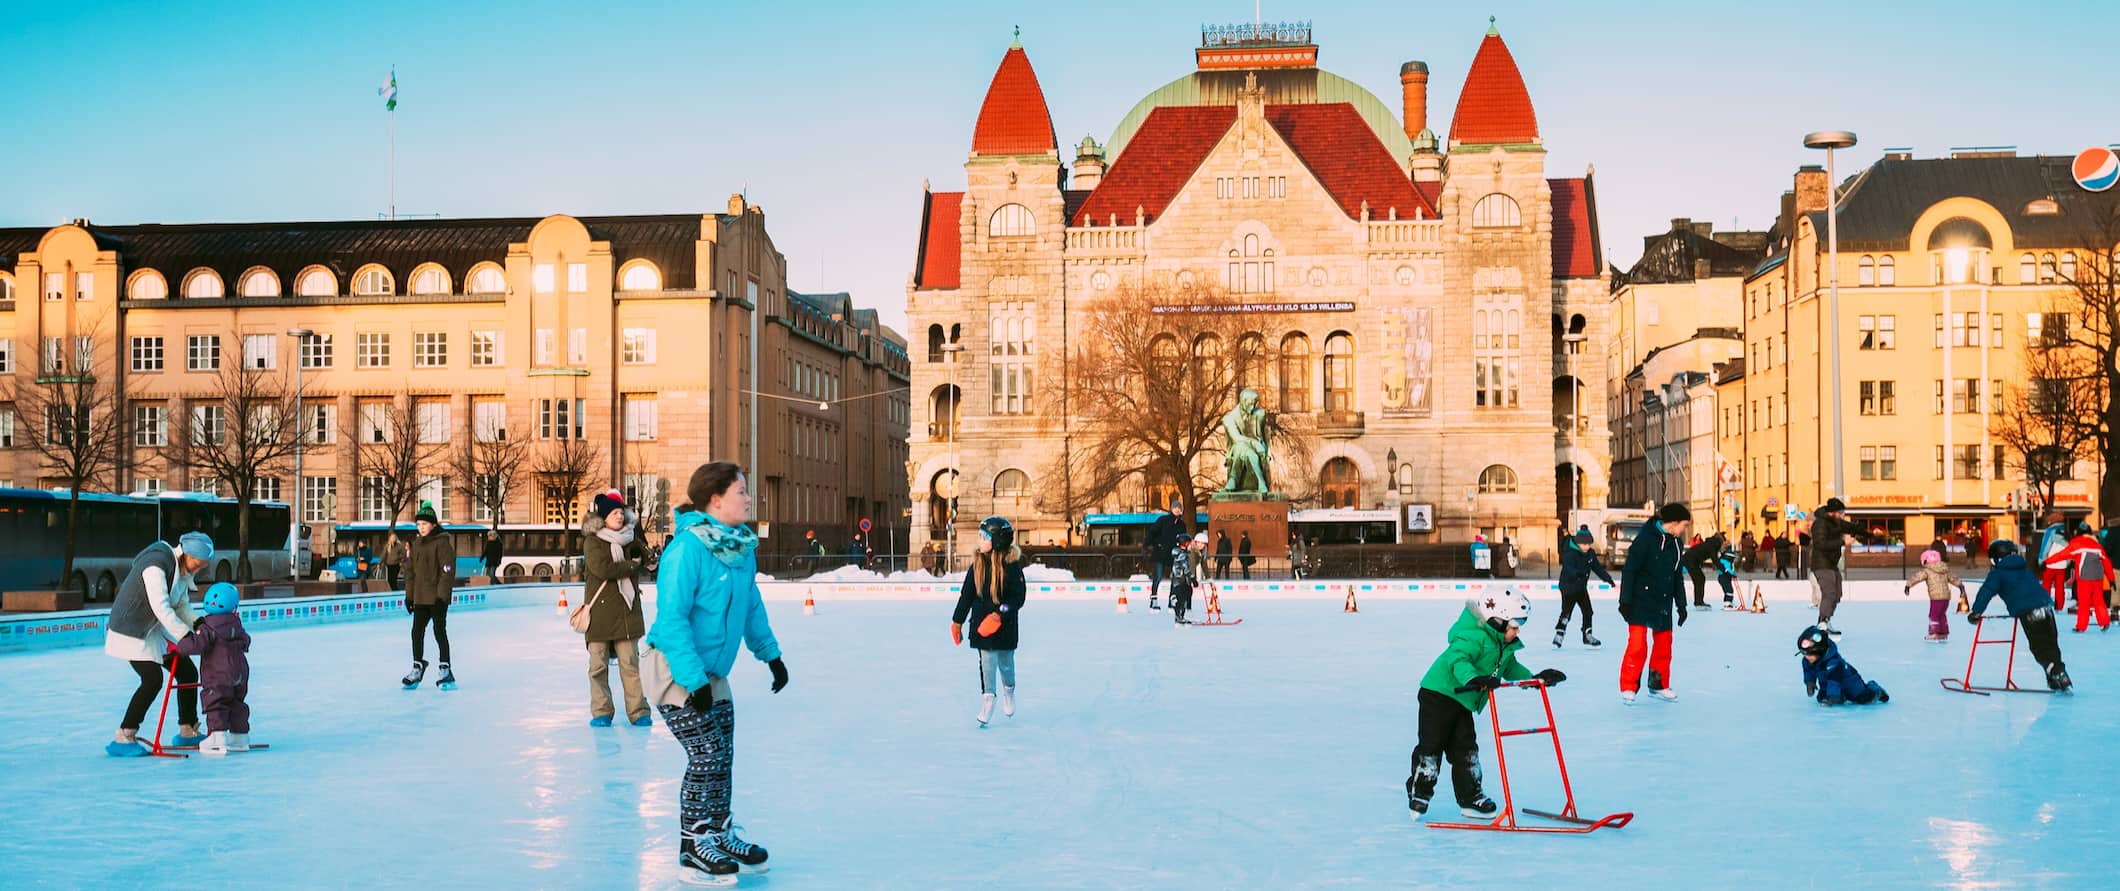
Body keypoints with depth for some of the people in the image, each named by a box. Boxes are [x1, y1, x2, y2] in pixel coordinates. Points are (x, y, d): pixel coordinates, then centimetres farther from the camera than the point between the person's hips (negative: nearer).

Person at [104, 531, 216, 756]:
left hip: (155, 630, 10)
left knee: (188, 672, 9)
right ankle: (122, 739, -13)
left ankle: (188, 732, 22)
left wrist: (197, 622, -10)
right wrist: (185, 636, -34)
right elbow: (161, 607, -33)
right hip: (131, 630, -10)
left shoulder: (183, 569, 3)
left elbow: (181, 605, 9)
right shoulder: (157, 564, -26)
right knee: (153, 679, -21)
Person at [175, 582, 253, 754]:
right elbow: (246, 642, 23)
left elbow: (196, 645, -24)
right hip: (240, 674, 7)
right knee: (238, 705, 16)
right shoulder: (237, 625, 8)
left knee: (216, 707, -2)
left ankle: (218, 738, -9)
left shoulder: (207, 628, -12)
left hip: (218, 677, -7)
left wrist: (179, 647, -9)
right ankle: (240, 738, 23)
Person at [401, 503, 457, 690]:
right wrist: (409, 595, 13)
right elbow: (411, 571, 17)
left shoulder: (442, 543, -11)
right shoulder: (417, 544, 12)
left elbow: (448, 571, -15)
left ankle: (445, 671, 5)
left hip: (438, 597, -7)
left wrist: (442, 596, -18)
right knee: (417, 631, 10)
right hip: (420, 597, 7)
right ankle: (418, 667, 24)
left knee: (439, 631, -3)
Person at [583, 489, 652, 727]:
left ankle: (638, 710, 6)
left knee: (630, 663, 3)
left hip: (627, 610, 3)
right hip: (599, 611, -3)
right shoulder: (592, 542, -6)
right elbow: (603, 569, -19)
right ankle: (601, 712, 13)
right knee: (599, 664, 4)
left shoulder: (630, 538, 10)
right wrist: (631, 565, -9)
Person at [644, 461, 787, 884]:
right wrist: (694, 680, -26)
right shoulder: (687, 548, -24)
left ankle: (720, 836, 29)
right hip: (674, 670, -8)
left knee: (722, 756, 12)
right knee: (706, 756, -6)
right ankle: (692, 850, 9)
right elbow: (673, 618, -25)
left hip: (712, 672, 8)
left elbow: (752, 605, 14)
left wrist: (770, 654, 18)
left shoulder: (742, 546, 0)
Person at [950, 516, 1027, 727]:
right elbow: (966, 595, 7)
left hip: (1005, 626, -2)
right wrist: (957, 622, 7)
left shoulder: (1011, 565, -13)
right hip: (981, 625, 2)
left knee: (1006, 664, 13)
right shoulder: (977, 564, 0)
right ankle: (987, 702, 5)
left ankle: (1009, 693, 41)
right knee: (987, 663, -3)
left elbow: (1018, 597, -15)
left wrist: (999, 615, -25)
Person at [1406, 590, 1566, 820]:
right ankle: (1419, 792, 9)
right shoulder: (1475, 637, -24)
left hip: (1464, 702, 9)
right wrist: (1473, 679, -53)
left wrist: (1535, 678, 7)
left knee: (1466, 749, 9)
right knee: (1432, 745, -3)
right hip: (1439, 694, -9)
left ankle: (1470, 797, 16)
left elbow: (1510, 668, 19)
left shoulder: (1504, 645, 7)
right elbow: (1457, 659, -37)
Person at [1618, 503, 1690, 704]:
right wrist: (1625, 601, -17)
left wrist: (1681, 604, 15)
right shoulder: (1646, 537, -16)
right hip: (1641, 599, -7)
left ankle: (1659, 684, 27)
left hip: (1663, 602, 7)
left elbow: (1677, 576, 17)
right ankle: (1628, 687, -1)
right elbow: (1629, 570, -15)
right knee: (1637, 642, -10)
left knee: (1664, 642, 12)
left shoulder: (1676, 543, 7)